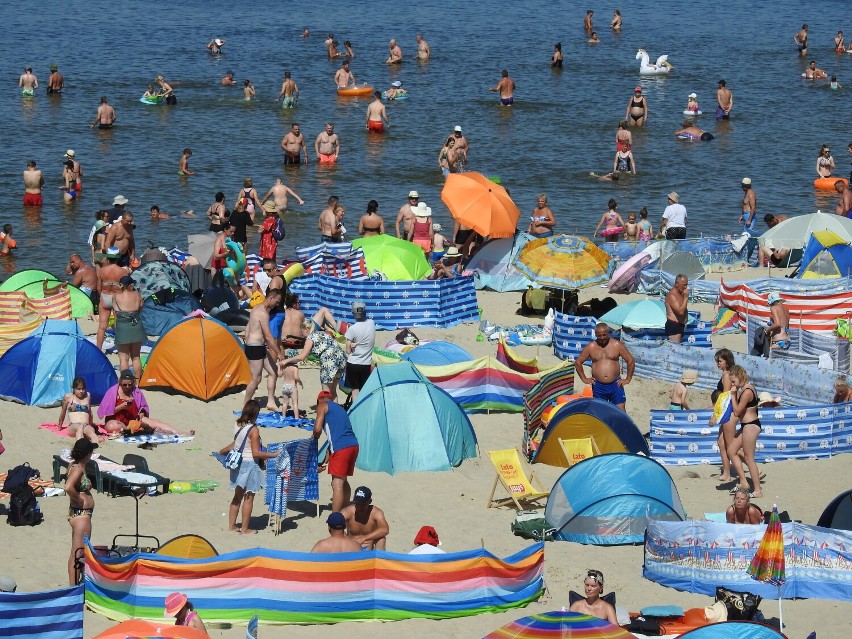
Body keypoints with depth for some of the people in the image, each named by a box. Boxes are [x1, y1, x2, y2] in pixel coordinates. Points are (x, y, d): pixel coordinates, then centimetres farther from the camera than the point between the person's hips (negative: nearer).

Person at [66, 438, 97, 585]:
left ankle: (72, 586, 25)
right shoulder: (78, 468, -20)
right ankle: (74, 588, -6)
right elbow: (68, 487, -36)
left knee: (75, 554, 17)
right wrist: (80, 500, -20)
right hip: (81, 514, -10)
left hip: (80, 514, 10)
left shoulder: (74, 465, 8)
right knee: (78, 554, -7)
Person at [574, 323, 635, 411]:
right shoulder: (590, 347, 2)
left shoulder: (617, 345, -1)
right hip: (598, 386, 1)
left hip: (615, 384, -1)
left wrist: (628, 379, 1)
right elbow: (578, 362, 12)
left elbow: (631, 361, 4)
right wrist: (584, 379, 6)